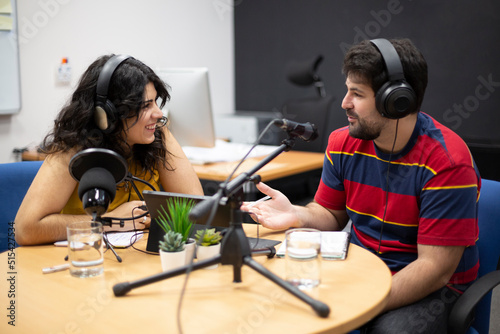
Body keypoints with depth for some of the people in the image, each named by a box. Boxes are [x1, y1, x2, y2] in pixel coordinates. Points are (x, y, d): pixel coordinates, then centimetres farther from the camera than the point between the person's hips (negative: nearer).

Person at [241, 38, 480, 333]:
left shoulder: (446, 162, -19)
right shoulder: (343, 143, -1)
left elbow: (434, 268, -20)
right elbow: (331, 214, 11)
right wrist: (296, 215, -13)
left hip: (429, 287, -4)